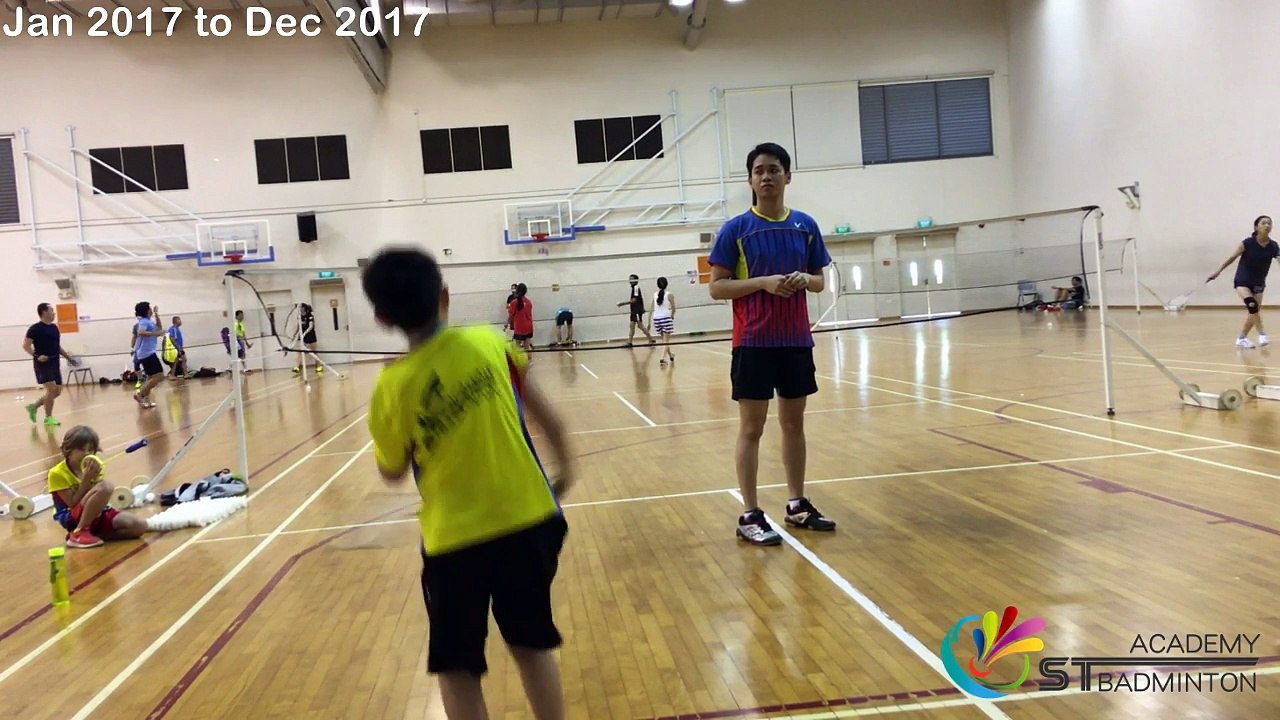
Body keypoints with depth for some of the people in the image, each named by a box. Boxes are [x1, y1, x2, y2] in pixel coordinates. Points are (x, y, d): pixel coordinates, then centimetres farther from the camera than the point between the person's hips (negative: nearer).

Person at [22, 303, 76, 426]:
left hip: (55, 363, 8)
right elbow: (25, 345, -12)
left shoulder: (54, 327, 14)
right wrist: (37, 356, -23)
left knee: (57, 391, 8)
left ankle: (33, 407, 26)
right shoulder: (35, 328, -8)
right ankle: (48, 418, -2)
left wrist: (69, 358, 18)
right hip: (43, 364, -8)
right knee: (51, 389, -14)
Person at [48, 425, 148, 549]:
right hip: (72, 518, -6)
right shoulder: (57, 473, -11)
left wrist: (95, 478, -16)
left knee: (140, 526, -17)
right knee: (106, 487, -34)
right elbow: (74, 504, -16)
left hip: (96, 514, 6)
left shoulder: (94, 465, 4)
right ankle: (79, 533, -22)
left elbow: (101, 498, 0)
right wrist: (86, 479, -21)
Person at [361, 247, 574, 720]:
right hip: (528, 520, 3)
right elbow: (541, 411, 3)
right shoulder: (488, 341, -6)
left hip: (454, 539, -2)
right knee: (533, 648, 21)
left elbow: (393, 474, 5)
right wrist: (565, 465, 17)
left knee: (457, 671, 15)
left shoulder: (391, 387, -10)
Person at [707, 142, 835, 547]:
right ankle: (750, 515, 6)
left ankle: (797, 505, 24)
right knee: (751, 428, 0)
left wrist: (805, 279, -9)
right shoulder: (735, 229, -5)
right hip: (754, 343, -4)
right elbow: (717, 288, -6)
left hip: (796, 341, 4)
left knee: (794, 423, 13)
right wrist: (763, 282, -18)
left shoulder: (805, 226, 7)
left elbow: (819, 281, 14)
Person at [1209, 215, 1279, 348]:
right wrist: (1218, 271, -6)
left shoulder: (1273, 246, -7)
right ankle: (1262, 334, -21)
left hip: (1258, 283, 4)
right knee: (1252, 305, -26)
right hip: (1243, 281, -4)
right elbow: (1232, 257, -7)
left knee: (1253, 312, 4)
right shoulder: (1248, 243, -15)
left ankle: (1242, 338, 18)